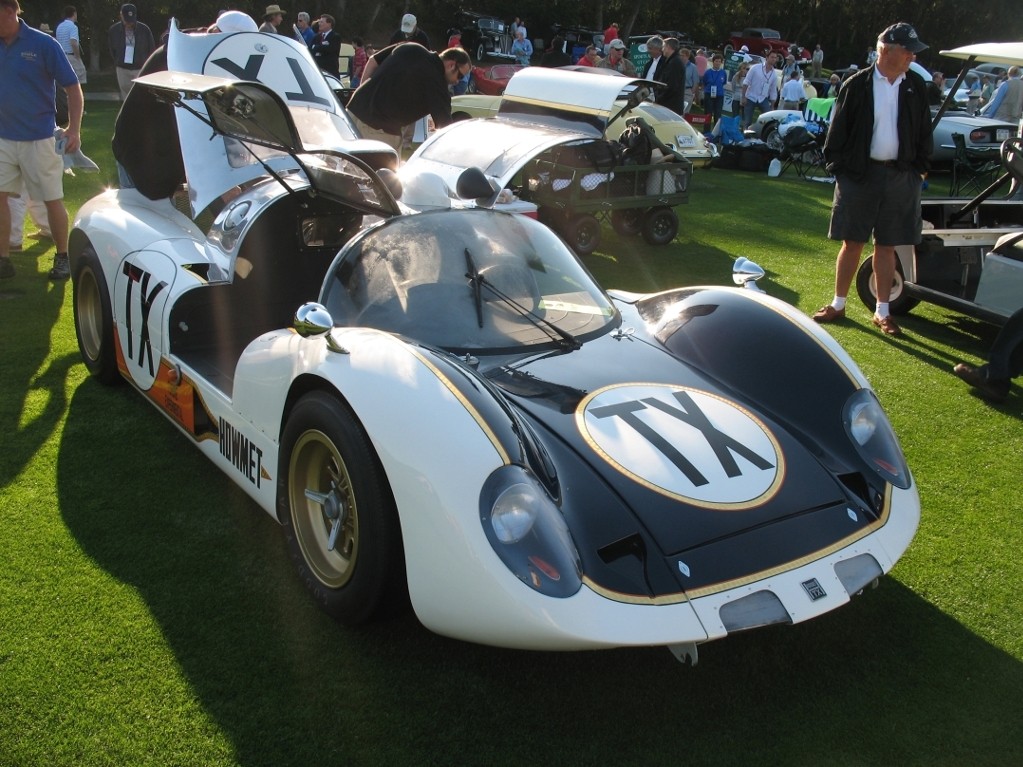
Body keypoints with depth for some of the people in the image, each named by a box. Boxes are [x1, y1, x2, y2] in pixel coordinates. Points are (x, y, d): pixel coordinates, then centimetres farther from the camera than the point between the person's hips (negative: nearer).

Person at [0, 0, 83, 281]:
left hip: (39, 138, -4)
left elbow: (73, 89, -8)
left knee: (52, 200, 5)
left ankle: (62, 257, 20)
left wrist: (74, 130, -16)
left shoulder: (44, 44, -10)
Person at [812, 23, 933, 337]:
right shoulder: (857, 85, -5)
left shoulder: (916, 86, 4)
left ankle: (882, 312, 16)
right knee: (852, 243, 6)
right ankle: (838, 304, 19)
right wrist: (837, 166, -6)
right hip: (860, 173, -2)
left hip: (901, 176, 2)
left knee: (886, 246, 8)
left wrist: (921, 167, 4)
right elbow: (839, 129, -2)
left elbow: (924, 131, 10)